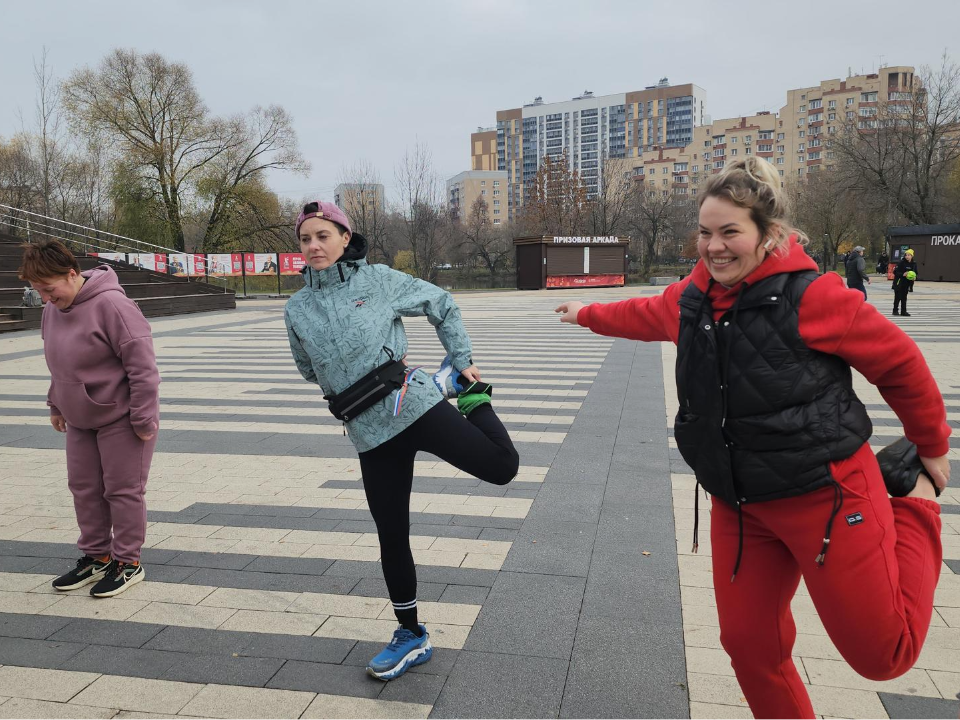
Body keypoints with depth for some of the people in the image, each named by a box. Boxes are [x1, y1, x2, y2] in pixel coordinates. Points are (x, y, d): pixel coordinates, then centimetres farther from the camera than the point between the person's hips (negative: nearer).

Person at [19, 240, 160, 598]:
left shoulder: (111, 304, -23)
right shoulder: (52, 310, 3)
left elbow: (142, 365, -22)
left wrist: (143, 420, -20)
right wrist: (56, 405, 19)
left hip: (121, 418, -8)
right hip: (79, 420, 8)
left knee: (123, 490, 2)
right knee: (84, 488, 14)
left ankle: (127, 561, 16)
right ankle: (96, 556, 29)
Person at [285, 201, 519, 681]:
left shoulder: (379, 280, -1)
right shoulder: (297, 308, 8)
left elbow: (443, 307, 9)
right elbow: (309, 369, 22)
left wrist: (463, 360, 7)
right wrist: (349, 385, 11)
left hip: (414, 405, -3)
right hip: (370, 434, 3)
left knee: (502, 466, -12)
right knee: (391, 537, 8)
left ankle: (464, 388, 17)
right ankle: (411, 637, 27)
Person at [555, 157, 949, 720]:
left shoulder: (811, 295, -19)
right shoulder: (690, 300, 0)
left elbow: (899, 362, -7)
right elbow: (643, 315, 23)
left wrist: (934, 448, 6)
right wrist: (587, 315, 37)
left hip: (828, 492, -5)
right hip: (739, 504, 5)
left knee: (883, 654, 6)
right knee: (748, 643, 10)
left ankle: (915, 503, 27)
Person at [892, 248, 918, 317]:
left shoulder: (914, 264, 6)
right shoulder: (901, 263, -11)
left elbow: (915, 273, 17)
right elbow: (895, 272, -13)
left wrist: (914, 277, -4)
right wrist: (902, 274, -26)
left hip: (907, 283, 5)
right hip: (899, 282, -5)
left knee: (904, 298, 10)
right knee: (898, 297, -3)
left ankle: (903, 311, 15)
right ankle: (895, 310, 8)